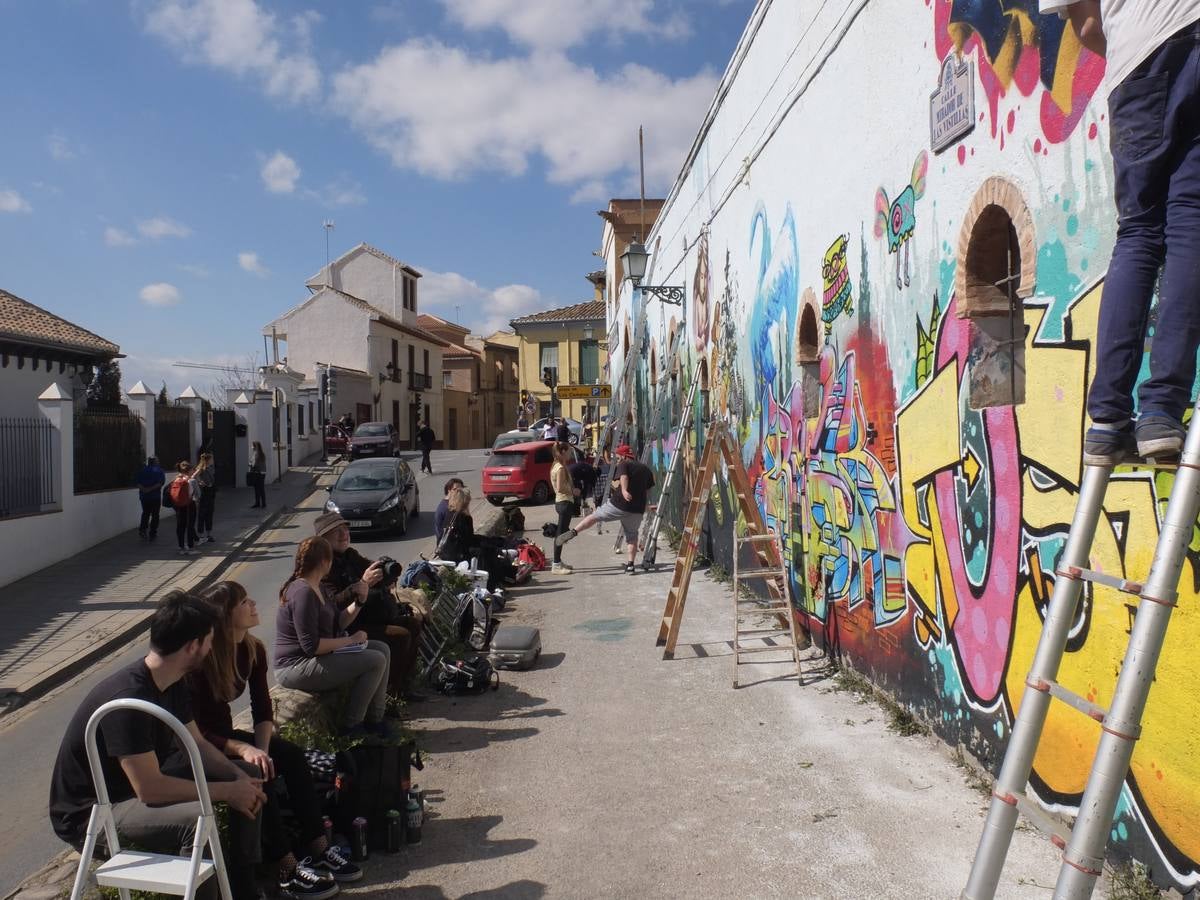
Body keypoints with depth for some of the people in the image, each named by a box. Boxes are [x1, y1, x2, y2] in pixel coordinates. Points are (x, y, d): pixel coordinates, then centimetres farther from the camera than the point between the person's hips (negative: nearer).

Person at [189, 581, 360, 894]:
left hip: (224, 735, 7)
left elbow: (263, 710, -3)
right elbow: (195, 731, -27)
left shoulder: (253, 649, -5)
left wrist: (261, 748, -21)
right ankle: (289, 871, -24)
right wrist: (244, 749, -36)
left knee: (292, 755, -14)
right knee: (256, 775, -29)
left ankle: (318, 850, -13)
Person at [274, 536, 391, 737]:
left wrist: (358, 602, 2)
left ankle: (375, 718, 9)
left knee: (383, 649, 7)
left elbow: (337, 622, 14)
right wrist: (350, 640, -18)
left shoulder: (315, 588, 12)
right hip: (296, 668, -11)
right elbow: (311, 646, -26)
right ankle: (350, 725, -5)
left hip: (313, 658, 11)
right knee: (375, 661, -18)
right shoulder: (303, 592, -22)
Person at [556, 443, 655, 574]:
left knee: (595, 516, 6)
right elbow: (648, 491, 23)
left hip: (619, 504, -4)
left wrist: (624, 490, -39)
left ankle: (572, 532, -8)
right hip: (637, 509, 5)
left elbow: (624, 477, -22)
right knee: (632, 536, 15)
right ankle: (630, 565, 9)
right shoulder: (646, 469, 19)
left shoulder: (623, 465, 0)